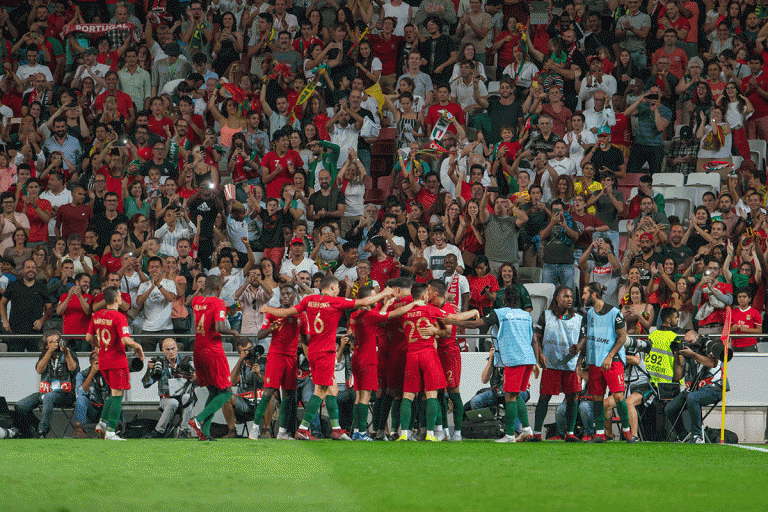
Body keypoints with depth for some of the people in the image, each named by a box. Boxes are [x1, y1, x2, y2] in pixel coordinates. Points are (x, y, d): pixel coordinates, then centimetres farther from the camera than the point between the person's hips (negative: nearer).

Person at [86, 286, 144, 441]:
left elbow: (89, 337, 10)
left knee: (114, 393, 21)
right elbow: (125, 340, -23)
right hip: (117, 360, -7)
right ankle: (110, 431, -6)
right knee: (117, 395, -3)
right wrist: (138, 347, -5)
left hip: (103, 361, 7)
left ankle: (103, 422, 11)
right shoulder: (119, 317, -15)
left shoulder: (97, 316, 6)